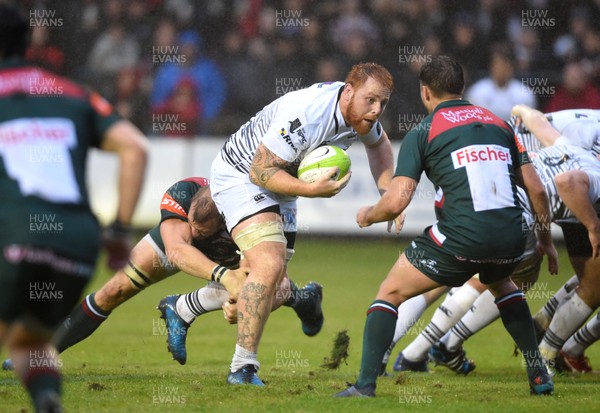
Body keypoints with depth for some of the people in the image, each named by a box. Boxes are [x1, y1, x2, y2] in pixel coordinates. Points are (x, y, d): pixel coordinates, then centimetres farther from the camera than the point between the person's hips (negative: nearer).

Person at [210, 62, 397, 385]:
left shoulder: (361, 113, -8)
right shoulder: (306, 116, -35)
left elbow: (378, 143, 17)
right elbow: (261, 171, -29)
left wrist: (387, 193, 5)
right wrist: (311, 189, -38)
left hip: (278, 185, 9)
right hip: (240, 175, -9)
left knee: (274, 290, 10)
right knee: (269, 265, -27)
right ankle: (243, 368, -22)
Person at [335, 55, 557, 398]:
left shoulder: (422, 132, 5)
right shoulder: (499, 124, 17)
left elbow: (396, 202, -3)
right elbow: (537, 190, 15)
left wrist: (367, 216, 18)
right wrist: (547, 240, 27)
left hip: (459, 240, -5)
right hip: (511, 240, 5)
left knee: (390, 293, 14)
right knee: (502, 285, 38)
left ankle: (366, 385, 3)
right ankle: (539, 376, 30)